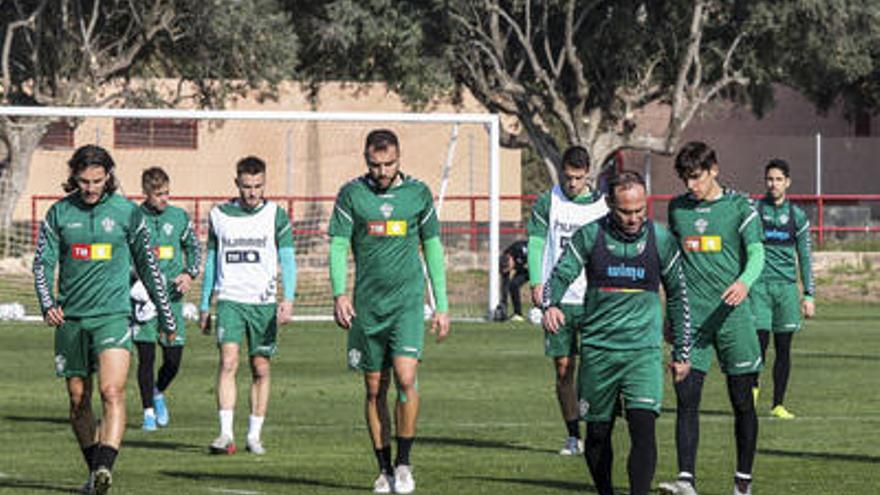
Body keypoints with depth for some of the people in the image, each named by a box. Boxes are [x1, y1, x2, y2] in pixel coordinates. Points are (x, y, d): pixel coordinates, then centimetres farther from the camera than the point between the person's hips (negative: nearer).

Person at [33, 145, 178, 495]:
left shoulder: (127, 213, 3)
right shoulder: (60, 214, 5)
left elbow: (148, 266, 11)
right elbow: (42, 262, 5)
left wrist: (166, 317, 15)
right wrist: (47, 304, -14)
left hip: (112, 315, -3)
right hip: (71, 320, 3)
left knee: (113, 391, -20)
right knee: (78, 400, 7)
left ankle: (105, 467, -30)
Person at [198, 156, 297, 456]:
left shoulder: (276, 216, 3)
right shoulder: (219, 215, 8)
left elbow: (287, 260, 0)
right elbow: (211, 261, 16)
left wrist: (288, 300, -14)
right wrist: (204, 307, 15)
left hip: (264, 302, 0)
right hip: (229, 299, 0)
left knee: (261, 369, 3)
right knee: (228, 361, -16)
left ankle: (254, 435, 13)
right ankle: (226, 434, -19)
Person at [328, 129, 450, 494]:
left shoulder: (418, 193, 4)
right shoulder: (351, 194, 2)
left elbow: (433, 249, 11)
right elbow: (338, 247, 1)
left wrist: (442, 306, 9)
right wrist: (339, 294, -14)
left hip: (407, 301, -1)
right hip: (367, 303, 1)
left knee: (405, 377, -16)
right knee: (374, 389, 4)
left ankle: (404, 463, -4)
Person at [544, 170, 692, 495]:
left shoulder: (661, 240, 1)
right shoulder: (590, 236, -2)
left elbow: (677, 296, 11)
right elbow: (561, 275, -4)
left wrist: (682, 352, 12)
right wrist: (552, 304, -28)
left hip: (644, 349, -1)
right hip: (598, 347, 1)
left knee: (643, 427, -17)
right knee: (598, 433, 9)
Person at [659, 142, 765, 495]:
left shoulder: (739, 207, 1)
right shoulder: (677, 209, 12)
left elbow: (756, 253, -10)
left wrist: (744, 282, -31)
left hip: (732, 315, -2)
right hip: (691, 317, 2)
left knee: (742, 401, 3)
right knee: (686, 399, -10)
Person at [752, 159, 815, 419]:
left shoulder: (797, 216, 8)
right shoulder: (753, 211, 2)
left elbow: (804, 258, 12)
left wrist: (809, 294, 7)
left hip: (786, 286, 2)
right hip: (759, 284, -2)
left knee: (783, 348, 2)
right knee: (760, 341, -12)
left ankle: (778, 404, 9)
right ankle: (753, 388, 11)